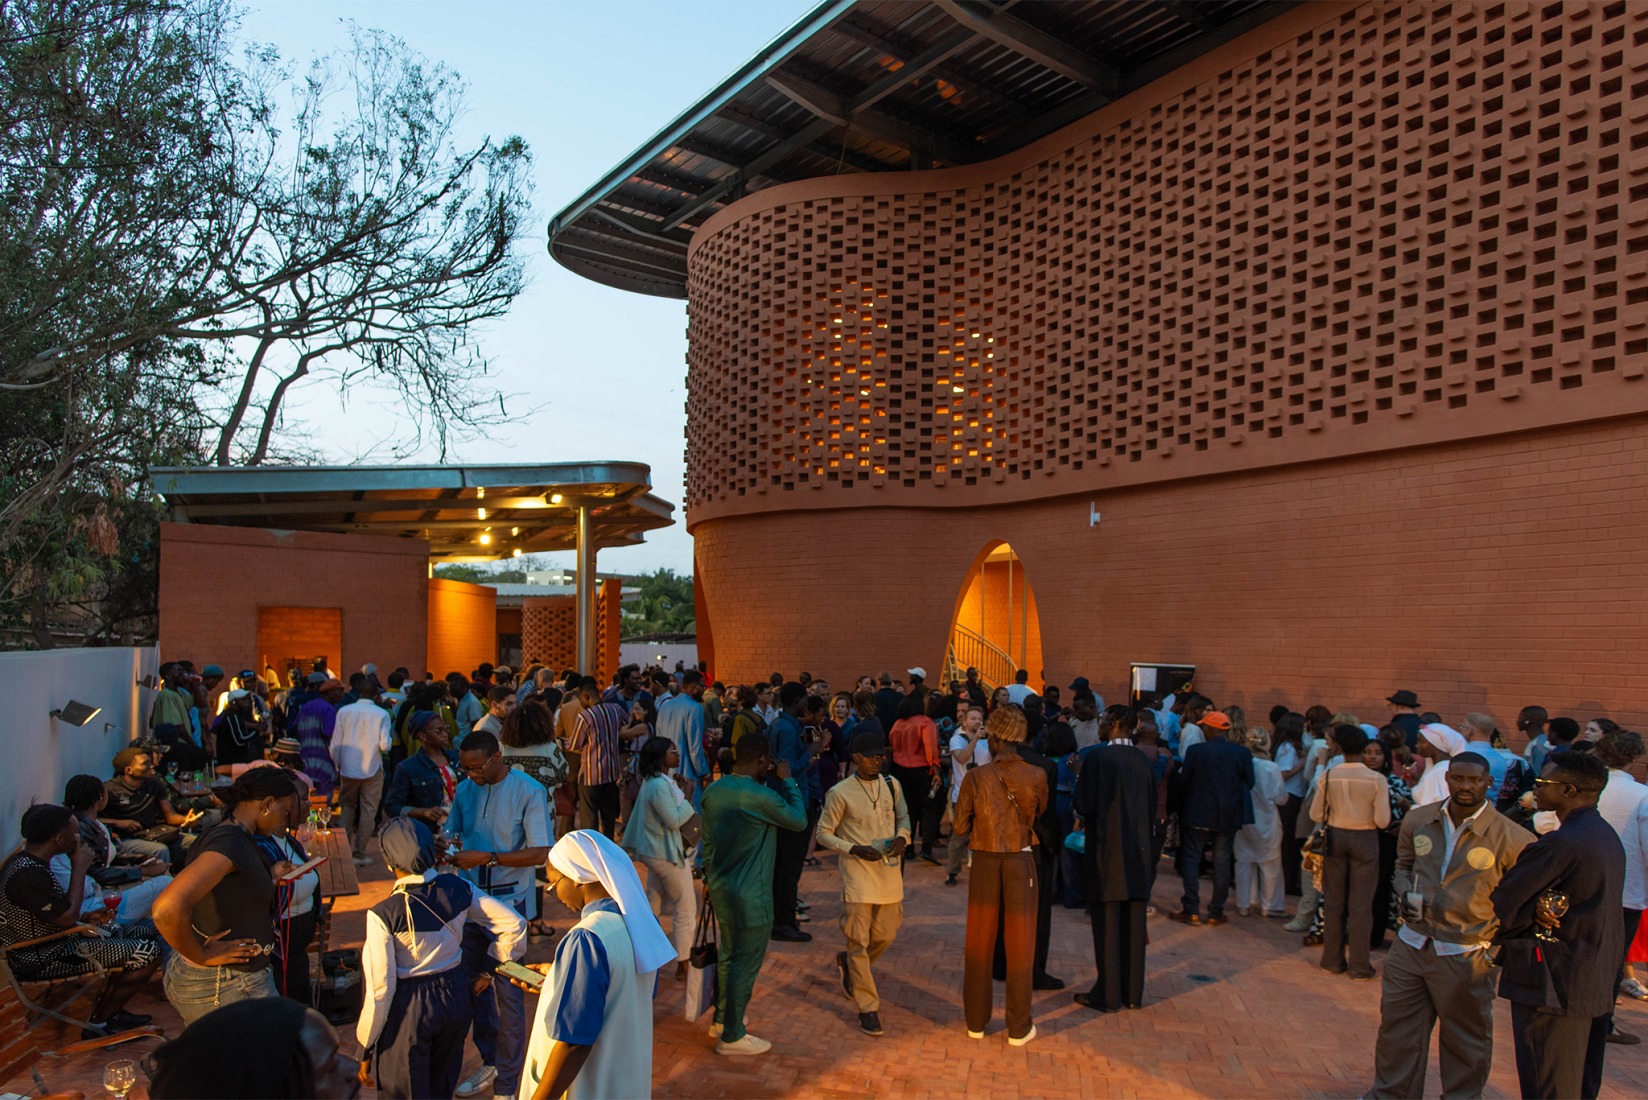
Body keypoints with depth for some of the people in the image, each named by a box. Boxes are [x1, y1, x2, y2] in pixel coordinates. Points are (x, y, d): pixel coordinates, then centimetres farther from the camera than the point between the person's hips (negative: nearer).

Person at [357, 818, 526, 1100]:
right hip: (456, 998, 4)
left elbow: (380, 987, -18)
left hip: (409, 1010, -4)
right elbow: (514, 924, -9)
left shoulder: (383, 914, -22)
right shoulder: (458, 889, -11)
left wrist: (366, 1045, -4)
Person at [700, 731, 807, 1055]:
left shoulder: (713, 791, 0)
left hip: (721, 888, 8)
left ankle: (721, 1020, 36)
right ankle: (732, 1037, 19)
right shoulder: (761, 797, -24)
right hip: (750, 895, -8)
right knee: (745, 964, 7)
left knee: (728, 955, 23)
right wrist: (788, 781, -2)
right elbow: (799, 820, -9)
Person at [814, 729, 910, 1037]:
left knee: (886, 936, 12)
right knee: (859, 941, -1)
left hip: (889, 872, 5)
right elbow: (823, 833, -4)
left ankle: (848, 964, 42)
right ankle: (868, 1008, 12)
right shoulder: (840, 793, -11)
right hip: (858, 875, -5)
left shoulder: (892, 785, 3)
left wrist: (901, 837, -5)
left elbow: (903, 816, 17)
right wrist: (854, 849, -17)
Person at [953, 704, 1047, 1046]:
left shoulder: (975, 778, -11)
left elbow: (960, 826, -5)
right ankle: (1019, 1027, 18)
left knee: (979, 943, 14)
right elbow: (1041, 812, 5)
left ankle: (976, 1021, 24)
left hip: (984, 863, 1)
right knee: (1019, 946, 10)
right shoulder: (1035, 776, -11)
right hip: (1020, 864, 0)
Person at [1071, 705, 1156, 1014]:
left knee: (1107, 925, 3)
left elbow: (1084, 804, -14)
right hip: (1139, 850, 5)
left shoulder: (1096, 756, -14)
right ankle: (1132, 991, 21)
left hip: (1107, 850, -5)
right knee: (1133, 925, 12)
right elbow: (1152, 807, 9)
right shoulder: (1143, 760, 4)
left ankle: (1108, 995, 8)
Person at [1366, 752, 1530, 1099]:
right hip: (1411, 944, 4)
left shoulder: (1511, 837, -12)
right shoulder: (1418, 820, 0)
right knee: (1397, 1031, 14)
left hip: (1465, 957, -4)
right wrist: (1405, 894, 0)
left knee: (1465, 1043, 13)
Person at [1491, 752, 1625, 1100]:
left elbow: (1502, 904, -18)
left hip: (1554, 986, -9)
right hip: (1597, 982, 9)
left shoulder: (1560, 844, -22)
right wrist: (1540, 906, -9)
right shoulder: (1608, 836, 9)